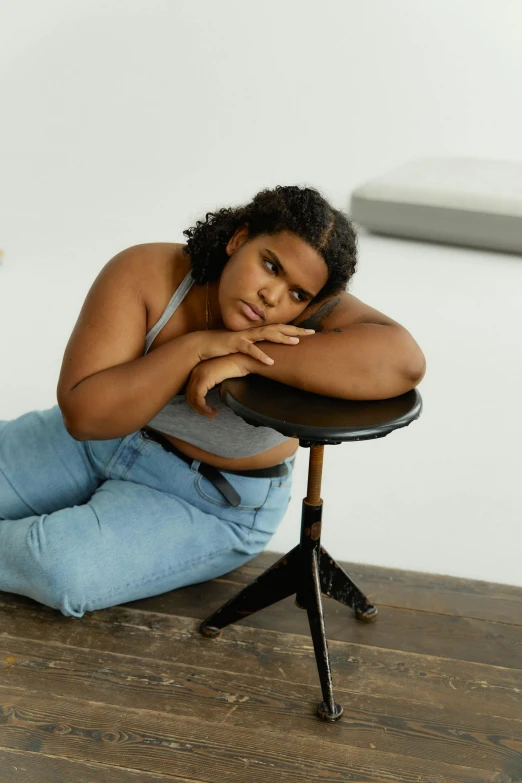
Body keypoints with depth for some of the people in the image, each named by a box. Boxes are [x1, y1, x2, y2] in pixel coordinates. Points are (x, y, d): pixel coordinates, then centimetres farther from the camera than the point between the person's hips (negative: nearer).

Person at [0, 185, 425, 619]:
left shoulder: (310, 314, -26)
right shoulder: (145, 273, -22)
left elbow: (405, 361, -46)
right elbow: (83, 413, -25)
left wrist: (244, 359, -42)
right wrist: (196, 347, -36)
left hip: (215, 504, -3)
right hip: (93, 441, 3)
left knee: (62, 568, -23)